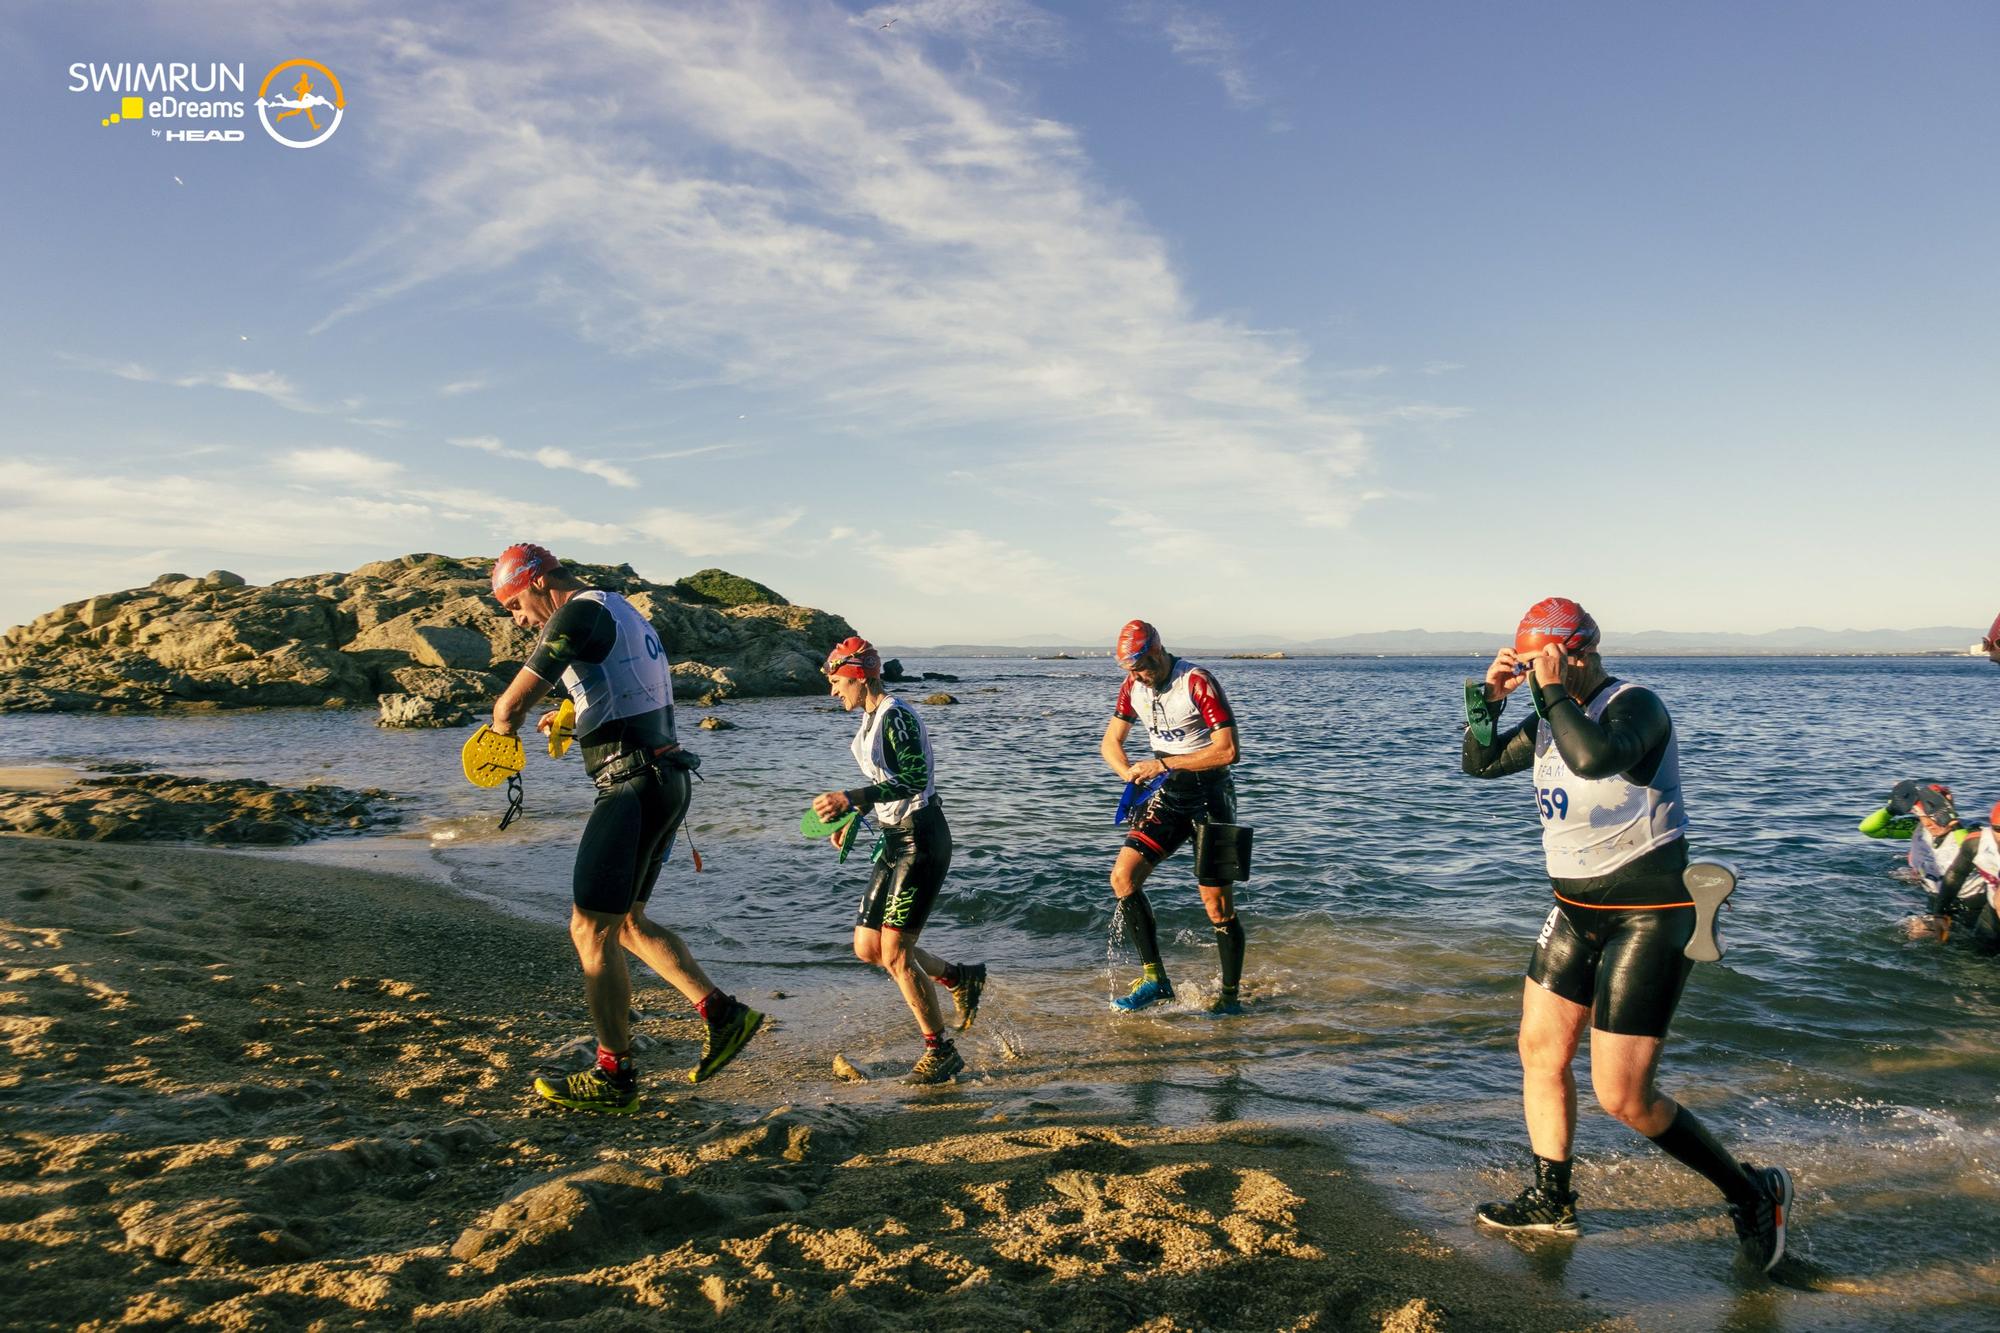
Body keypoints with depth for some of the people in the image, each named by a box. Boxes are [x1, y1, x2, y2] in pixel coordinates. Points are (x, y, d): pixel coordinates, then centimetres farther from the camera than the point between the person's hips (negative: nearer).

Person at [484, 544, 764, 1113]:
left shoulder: (579, 614, -11)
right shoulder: (622, 613, 20)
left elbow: (510, 707, -14)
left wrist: (503, 726, 9)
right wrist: (572, 717, 31)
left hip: (633, 785, -10)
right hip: (665, 781, 10)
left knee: (590, 929, -3)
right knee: (626, 922, 17)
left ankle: (613, 1077, 5)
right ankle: (723, 1014, 14)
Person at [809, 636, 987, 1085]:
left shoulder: (896, 716, -16)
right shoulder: (870, 719, 14)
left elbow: (914, 778, -28)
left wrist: (852, 797, -34)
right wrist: (853, 818, 15)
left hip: (921, 840, -10)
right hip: (895, 840, 10)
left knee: (895, 954, -10)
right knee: (867, 947, 10)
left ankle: (941, 1051, 6)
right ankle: (961, 978, 27)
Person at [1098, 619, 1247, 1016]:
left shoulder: (1198, 683, -20)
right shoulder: (1133, 686, 1)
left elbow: (1227, 751, -24)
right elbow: (1110, 742, 10)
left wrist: (1164, 764, -24)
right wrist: (1130, 772, -11)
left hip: (1210, 793, -6)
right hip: (1168, 793, 6)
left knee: (1218, 904, -3)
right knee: (1123, 877, -7)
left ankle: (1230, 996, 15)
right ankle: (1155, 979, 2)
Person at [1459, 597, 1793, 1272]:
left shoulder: (1636, 705, -19)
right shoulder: (1553, 719, 7)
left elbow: (1593, 757, -40)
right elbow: (1480, 762, 13)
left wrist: (1553, 689, -28)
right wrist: (1489, 699, -2)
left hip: (1649, 916, -9)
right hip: (1577, 909, 9)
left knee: (1622, 1097, -7)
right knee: (1540, 1050, 11)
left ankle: (1754, 1192, 15)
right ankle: (1552, 1201, 27)